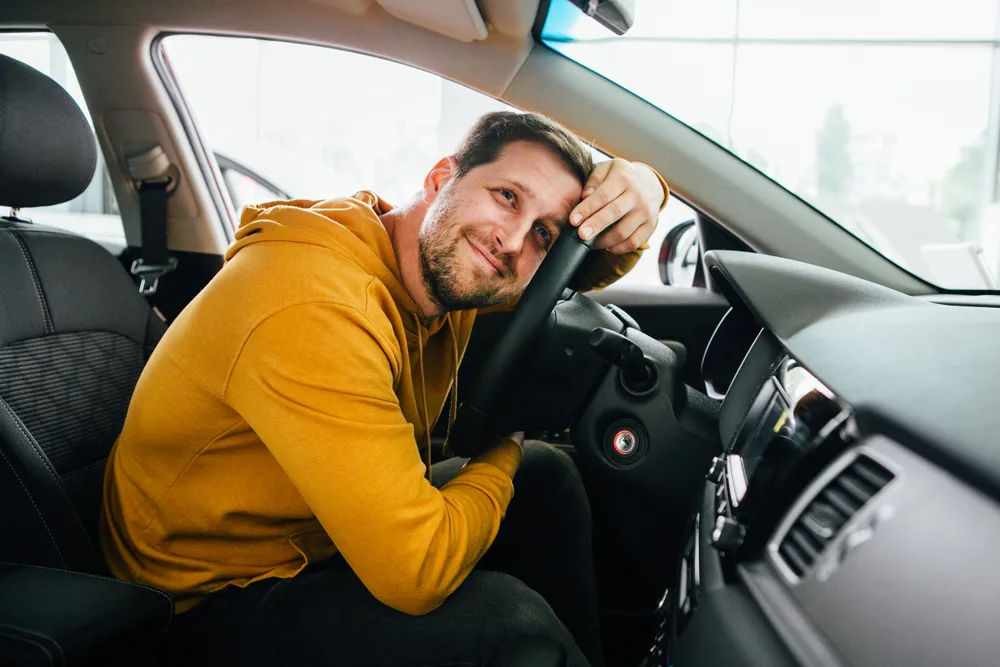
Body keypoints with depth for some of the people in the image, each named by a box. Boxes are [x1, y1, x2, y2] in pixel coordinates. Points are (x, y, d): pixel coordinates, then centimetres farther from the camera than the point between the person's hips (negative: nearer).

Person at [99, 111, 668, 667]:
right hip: (217, 601, -8)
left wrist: (637, 185, -15)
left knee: (549, 475, 7)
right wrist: (502, 459, -14)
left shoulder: (449, 265, -7)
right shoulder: (314, 308, -33)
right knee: (506, 615, -27)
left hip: (320, 538, 9)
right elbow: (420, 572, -35)